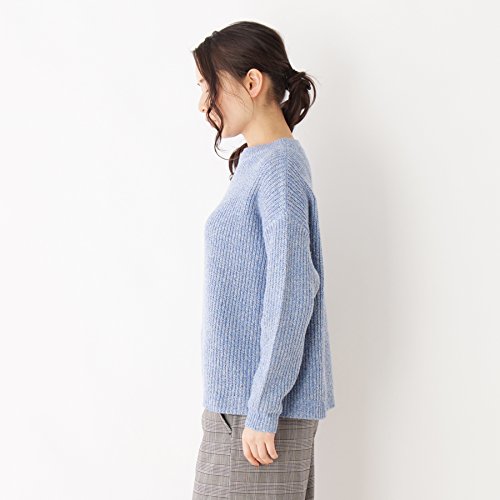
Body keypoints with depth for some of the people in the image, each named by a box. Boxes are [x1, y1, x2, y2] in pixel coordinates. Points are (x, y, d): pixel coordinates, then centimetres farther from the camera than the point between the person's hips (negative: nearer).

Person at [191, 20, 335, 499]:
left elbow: (291, 297, -21)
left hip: (265, 402, -9)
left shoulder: (279, 168, -16)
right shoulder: (257, 163, 12)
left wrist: (262, 411, -20)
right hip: (239, 393, 9)